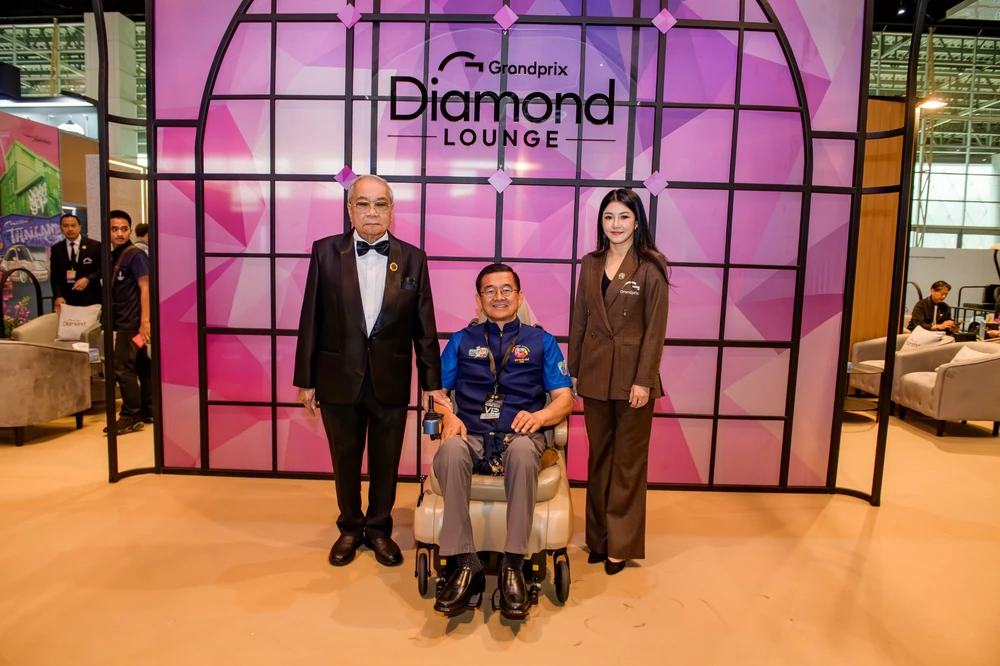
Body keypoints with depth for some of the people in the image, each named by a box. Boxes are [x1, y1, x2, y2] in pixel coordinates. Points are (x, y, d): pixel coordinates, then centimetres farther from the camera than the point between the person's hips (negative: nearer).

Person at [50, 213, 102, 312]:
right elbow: (55, 276, 6)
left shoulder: (95, 246, 0)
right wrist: (58, 296, -10)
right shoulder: (56, 249, 9)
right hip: (66, 299, 2)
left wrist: (88, 279, -15)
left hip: (90, 299, -2)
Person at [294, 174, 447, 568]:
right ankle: (350, 528, 37)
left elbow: (424, 327, 0)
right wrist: (305, 379, -1)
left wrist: (432, 382, 0)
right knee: (345, 461, 15)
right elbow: (310, 320, -1)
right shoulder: (326, 252, -2)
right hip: (339, 380, 0)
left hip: (391, 382, 0)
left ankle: (379, 529, 35)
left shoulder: (412, 258, -1)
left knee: (386, 462, 13)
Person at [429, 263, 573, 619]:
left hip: (519, 436, -1)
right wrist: (449, 416, -8)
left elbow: (565, 399, 9)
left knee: (523, 449, -38)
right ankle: (466, 565, -26)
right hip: (471, 436, 1)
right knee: (449, 451, -35)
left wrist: (540, 416, -13)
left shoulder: (542, 342, 17)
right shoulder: (461, 341, 20)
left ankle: (512, 568, -27)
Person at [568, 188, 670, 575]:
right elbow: (579, 321, 10)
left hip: (633, 375, -4)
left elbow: (655, 329, -8)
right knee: (599, 457, 13)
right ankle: (599, 537, 27)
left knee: (628, 461, 6)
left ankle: (621, 545, 20)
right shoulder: (590, 265, 8)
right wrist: (573, 370, 8)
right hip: (595, 374, 5)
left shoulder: (650, 267, -5)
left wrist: (643, 380, -13)